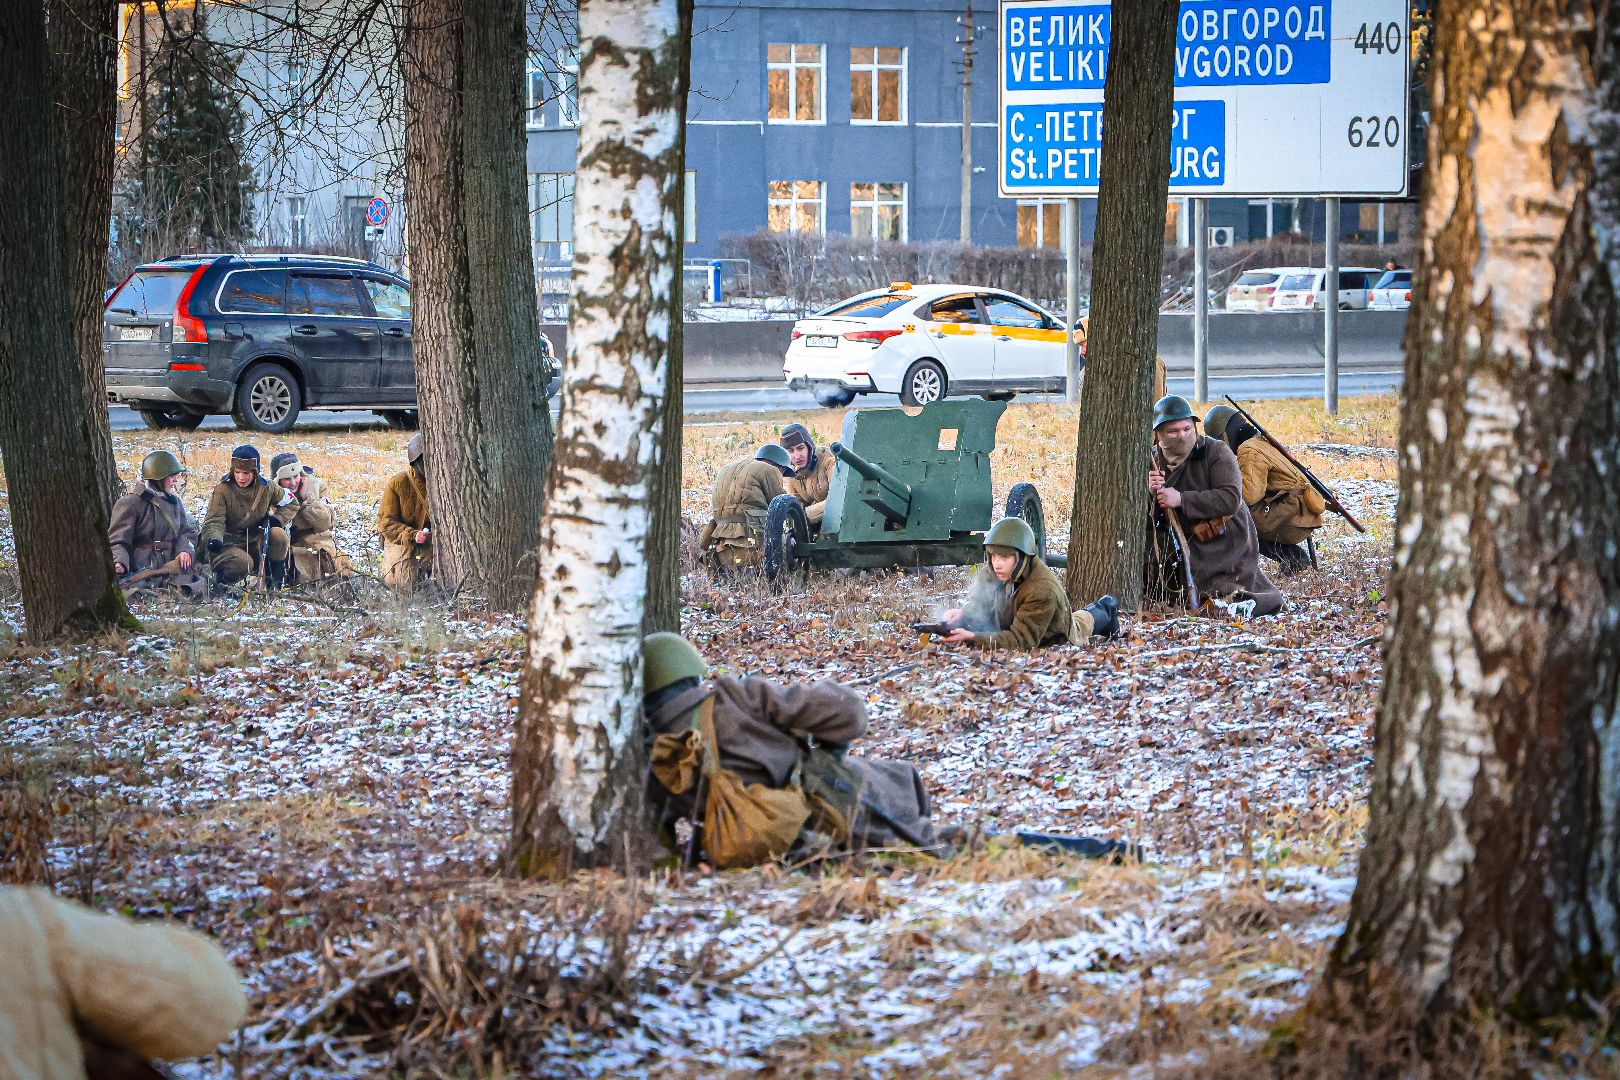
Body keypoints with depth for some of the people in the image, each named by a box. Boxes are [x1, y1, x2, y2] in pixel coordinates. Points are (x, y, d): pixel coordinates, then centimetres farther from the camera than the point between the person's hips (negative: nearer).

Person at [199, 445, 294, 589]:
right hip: (229, 543, -4)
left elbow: (289, 504, 14)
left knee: (278, 535, -26)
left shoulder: (266, 488, -2)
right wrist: (214, 538, -41)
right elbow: (214, 521, -19)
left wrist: (276, 520, -6)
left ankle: (277, 579, -8)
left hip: (256, 542, 4)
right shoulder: (222, 489, -13)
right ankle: (220, 580, -4)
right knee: (243, 564, -37)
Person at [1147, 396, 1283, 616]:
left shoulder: (1216, 452, -12)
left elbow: (1231, 500, -25)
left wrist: (1181, 499, -31)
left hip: (1228, 541, -6)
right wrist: (1149, 495, -23)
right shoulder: (1151, 461, 1)